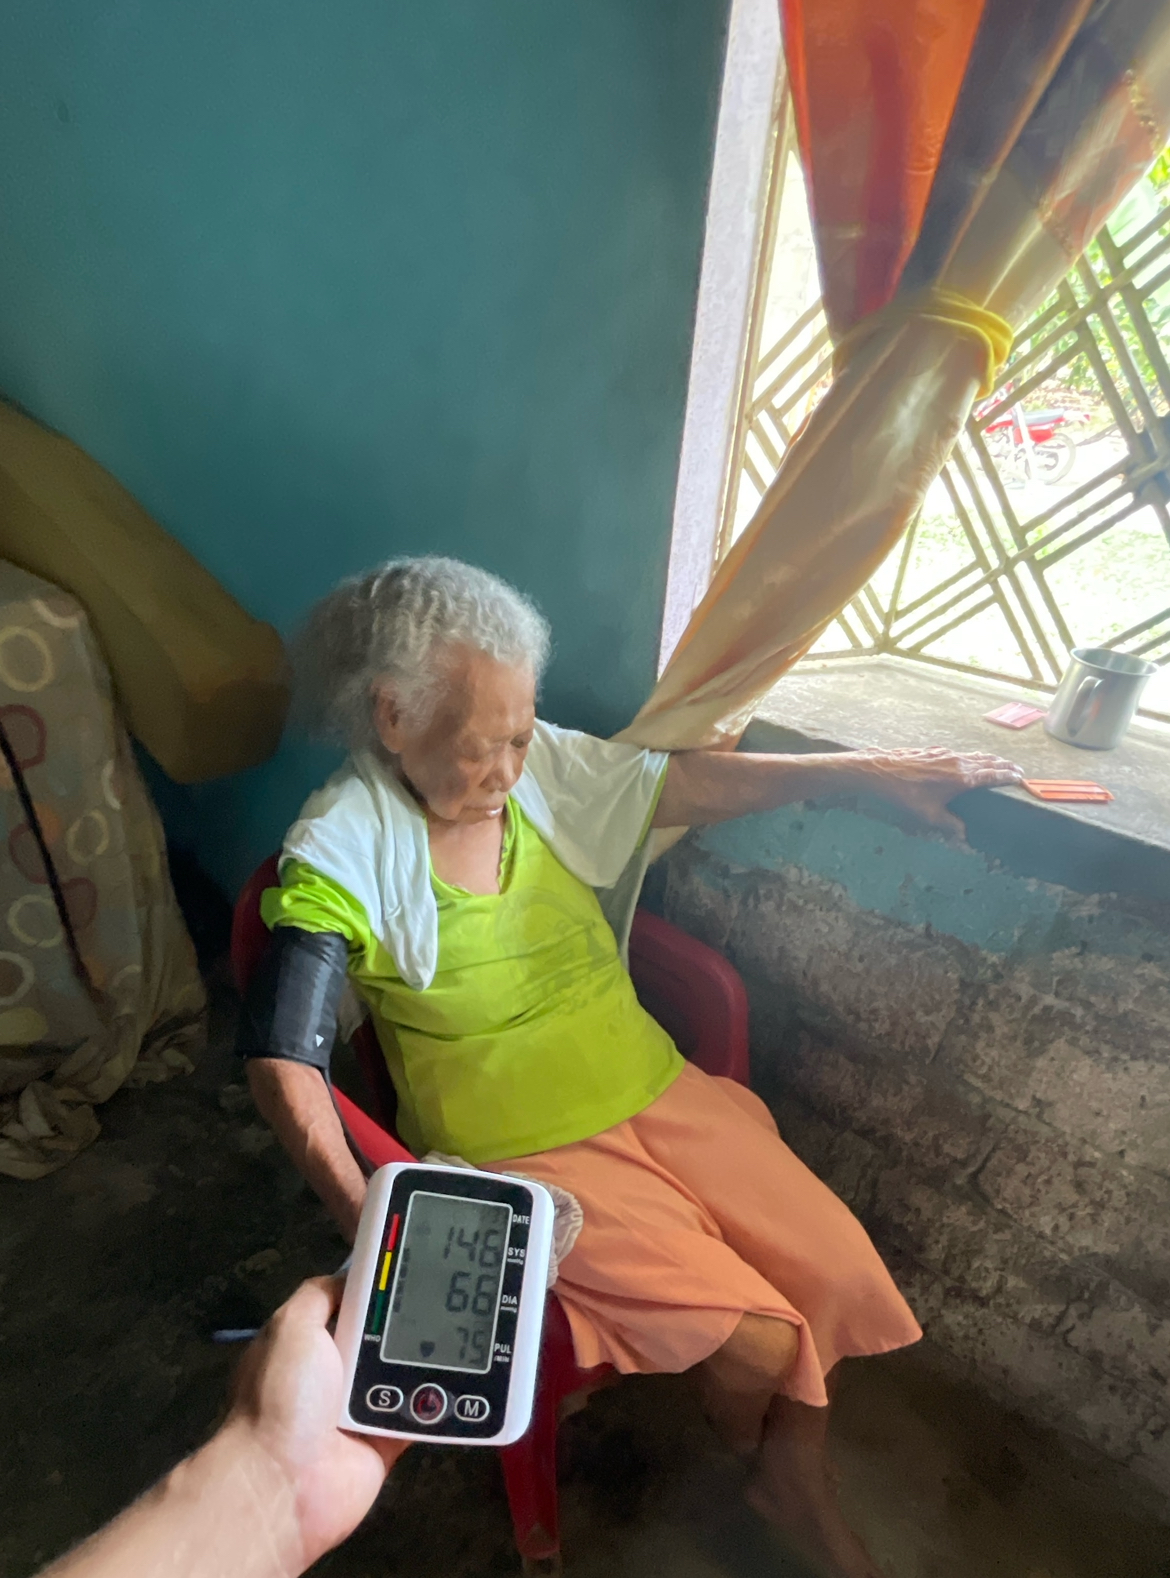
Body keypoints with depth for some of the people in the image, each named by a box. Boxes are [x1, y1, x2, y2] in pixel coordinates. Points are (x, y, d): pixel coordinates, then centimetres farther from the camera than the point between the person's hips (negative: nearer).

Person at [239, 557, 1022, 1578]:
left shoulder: (546, 767, -3)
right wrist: (365, 1215, -30)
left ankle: (802, 1484, 29)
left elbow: (696, 782, 5)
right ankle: (758, 1457, 30)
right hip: (524, 1157, -4)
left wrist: (869, 773, 5)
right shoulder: (343, 853, -16)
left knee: (842, 1273, -5)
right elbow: (284, 1060, -17)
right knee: (761, 1340, -10)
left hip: (657, 1093, 5)